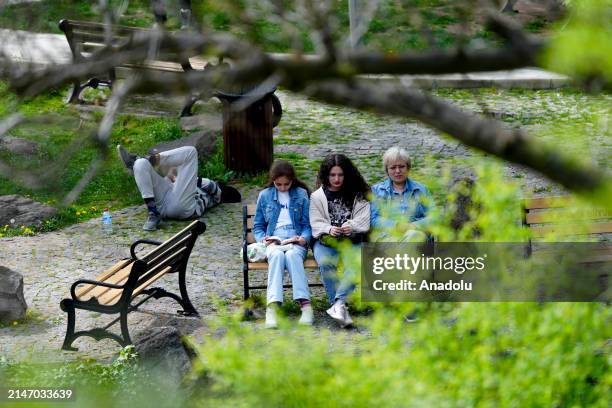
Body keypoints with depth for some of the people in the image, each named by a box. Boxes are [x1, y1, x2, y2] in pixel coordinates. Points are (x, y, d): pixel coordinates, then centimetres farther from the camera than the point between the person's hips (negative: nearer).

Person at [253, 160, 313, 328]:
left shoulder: (301, 194, 11)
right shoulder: (265, 196, 15)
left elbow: (308, 224, 9)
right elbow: (257, 226, 17)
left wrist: (304, 238, -12)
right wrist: (263, 239, -4)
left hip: (295, 241, -1)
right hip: (273, 242, 1)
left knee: (292, 255, -37)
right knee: (277, 255, -36)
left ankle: (305, 304, -47)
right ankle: (272, 307, -52)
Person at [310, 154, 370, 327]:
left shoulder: (358, 195, 12)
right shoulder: (317, 197, 12)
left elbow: (363, 221, 1)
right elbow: (316, 223, 3)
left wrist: (351, 227, -20)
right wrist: (329, 229, -18)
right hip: (326, 242, 0)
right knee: (325, 262, -35)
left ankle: (338, 303, -45)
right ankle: (341, 307, -38)